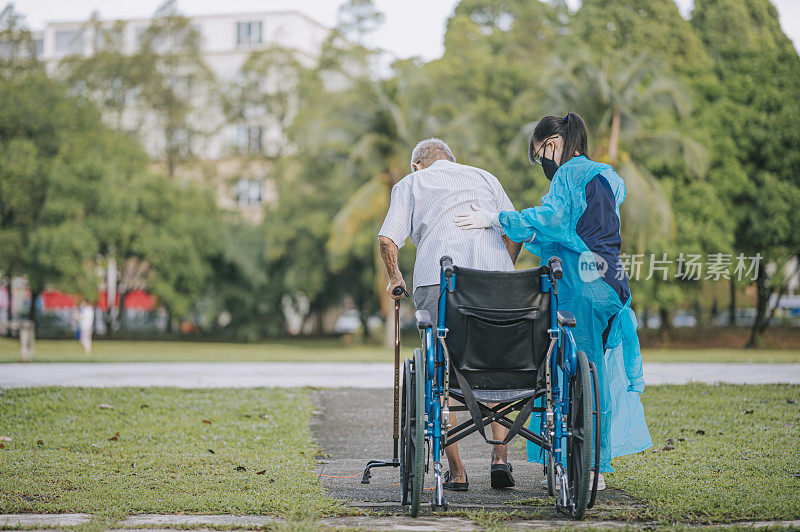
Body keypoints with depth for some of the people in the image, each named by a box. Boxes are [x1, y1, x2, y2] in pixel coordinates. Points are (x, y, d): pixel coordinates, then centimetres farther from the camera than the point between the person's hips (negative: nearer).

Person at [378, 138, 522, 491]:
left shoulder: (410, 183, 22)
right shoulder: (485, 177, 28)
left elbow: (388, 239, 7)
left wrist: (394, 277, 22)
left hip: (438, 278, -2)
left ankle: (456, 471, 6)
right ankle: (500, 456, 4)